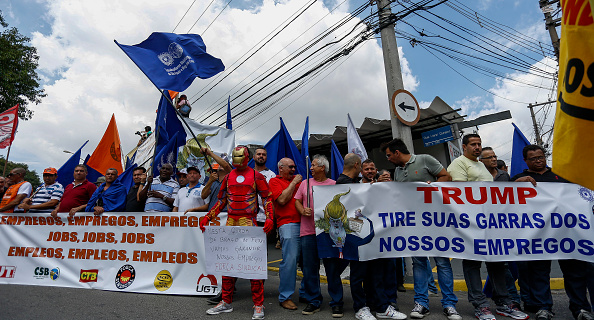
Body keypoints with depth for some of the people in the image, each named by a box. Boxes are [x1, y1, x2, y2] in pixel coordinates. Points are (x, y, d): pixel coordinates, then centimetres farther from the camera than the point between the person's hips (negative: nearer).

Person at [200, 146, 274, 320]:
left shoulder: (256, 176, 2)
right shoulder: (228, 177, 14)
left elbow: (267, 198, 0)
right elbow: (221, 201, 18)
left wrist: (269, 218, -13)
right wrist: (207, 217, 10)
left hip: (249, 223, -4)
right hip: (230, 223, 5)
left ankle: (258, 305, 7)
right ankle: (226, 302, 24)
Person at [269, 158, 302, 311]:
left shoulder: (297, 179, 21)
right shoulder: (274, 181, 4)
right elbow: (282, 200, -11)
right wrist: (293, 183, -4)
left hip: (304, 222, 6)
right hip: (288, 224, -6)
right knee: (290, 259, -8)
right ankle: (285, 296, 5)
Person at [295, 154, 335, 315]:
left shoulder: (334, 184, 4)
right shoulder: (305, 183, 11)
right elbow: (297, 201, 13)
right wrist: (302, 211, -5)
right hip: (308, 231, 2)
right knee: (310, 267, 4)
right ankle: (313, 301, 18)